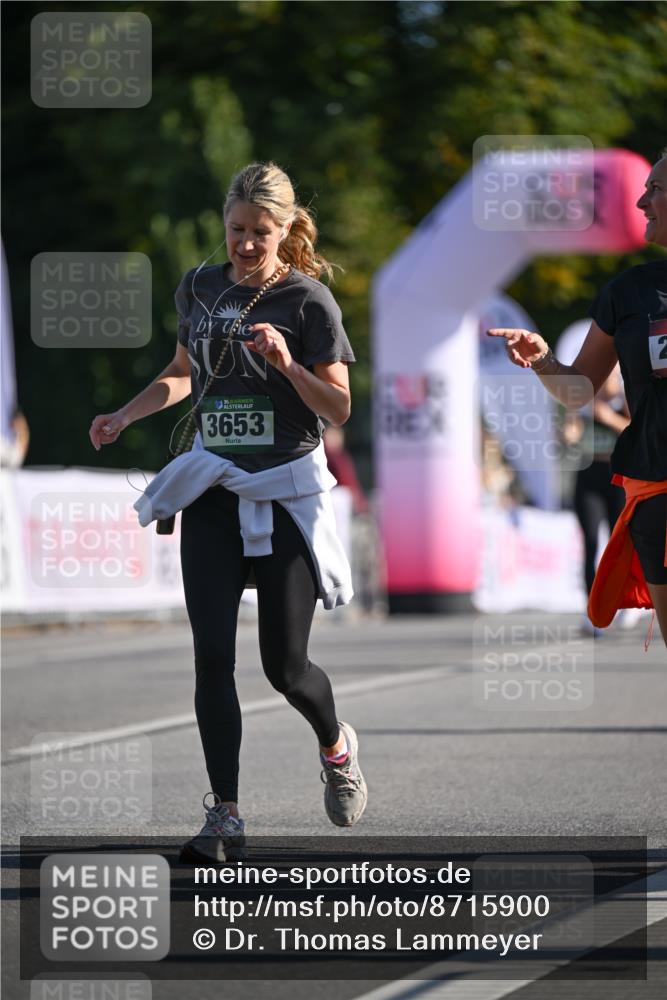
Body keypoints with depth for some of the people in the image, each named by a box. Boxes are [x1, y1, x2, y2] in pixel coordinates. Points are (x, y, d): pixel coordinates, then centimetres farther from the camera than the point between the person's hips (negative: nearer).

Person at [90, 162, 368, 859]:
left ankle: (336, 747, 34)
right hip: (211, 495, 4)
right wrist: (124, 417, 11)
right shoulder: (199, 289, 8)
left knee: (284, 666, 1)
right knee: (212, 657, -8)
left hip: (285, 495, -4)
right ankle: (224, 819, -6)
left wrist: (287, 364, -22)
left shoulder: (307, 299, -6)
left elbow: (339, 408, -7)